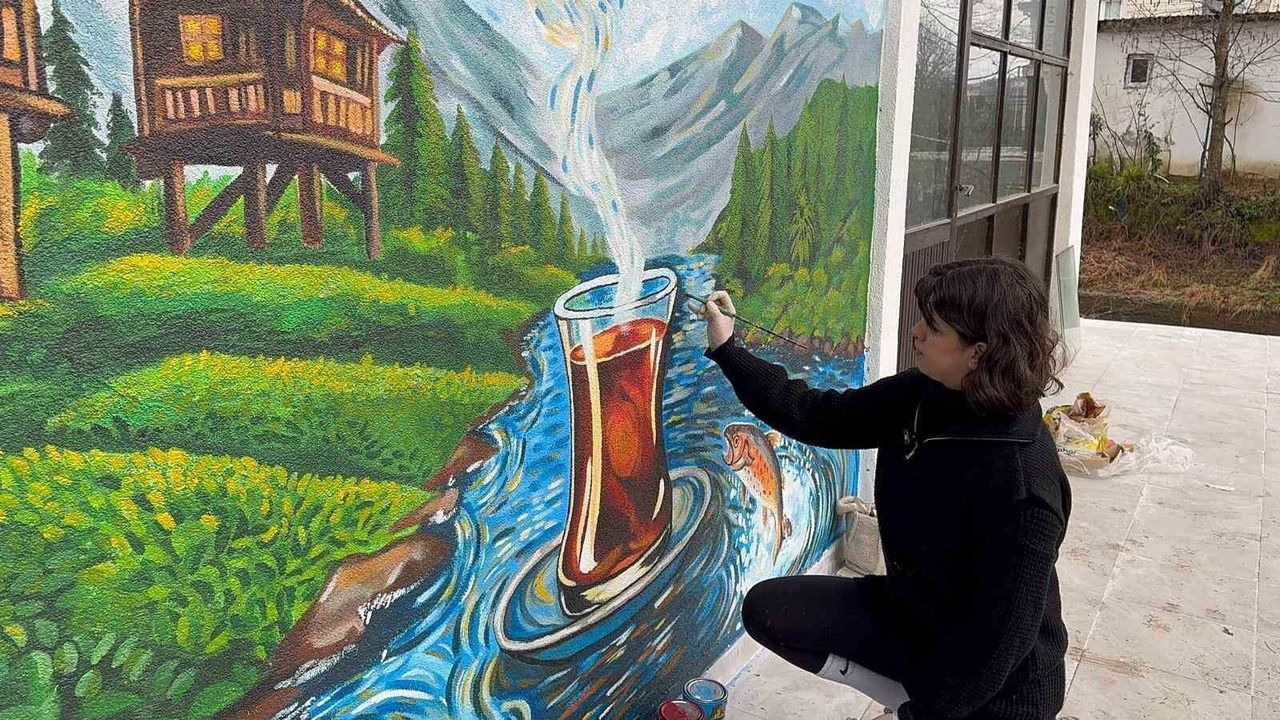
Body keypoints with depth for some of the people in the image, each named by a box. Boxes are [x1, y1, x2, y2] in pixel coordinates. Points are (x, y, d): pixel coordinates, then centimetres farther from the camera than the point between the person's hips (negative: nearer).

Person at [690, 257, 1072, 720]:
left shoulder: (1022, 483, -32)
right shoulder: (918, 396, -11)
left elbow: (1004, 632, -26)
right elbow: (820, 418, 0)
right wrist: (726, 349, -2)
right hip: (908, 613, 7)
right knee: (766, 610, -2)